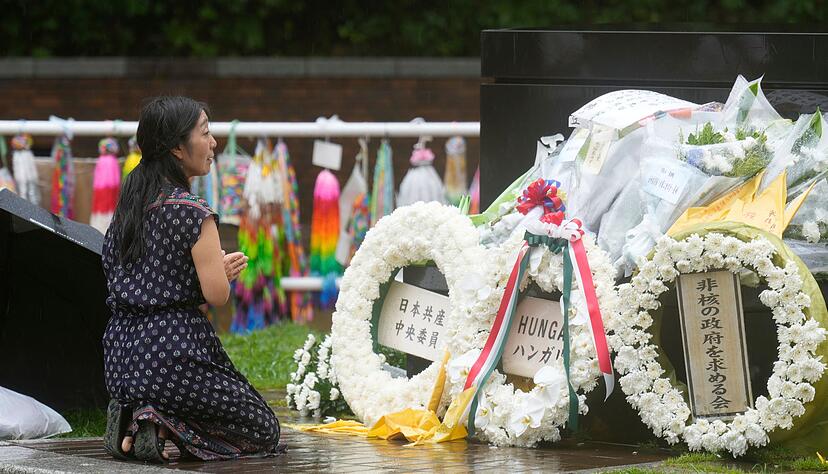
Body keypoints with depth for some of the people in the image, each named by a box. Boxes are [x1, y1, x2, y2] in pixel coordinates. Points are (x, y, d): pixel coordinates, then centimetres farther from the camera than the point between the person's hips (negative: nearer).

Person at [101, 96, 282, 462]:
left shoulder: (130, 202, 11)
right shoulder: (192, 212, -13)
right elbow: (217, 295, -15)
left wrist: (215, 268, 15)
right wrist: (221, 269, 8)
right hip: (173, 351, -8)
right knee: (264, 429, 9)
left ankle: (132, 418, 2)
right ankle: (163, 427, -13)